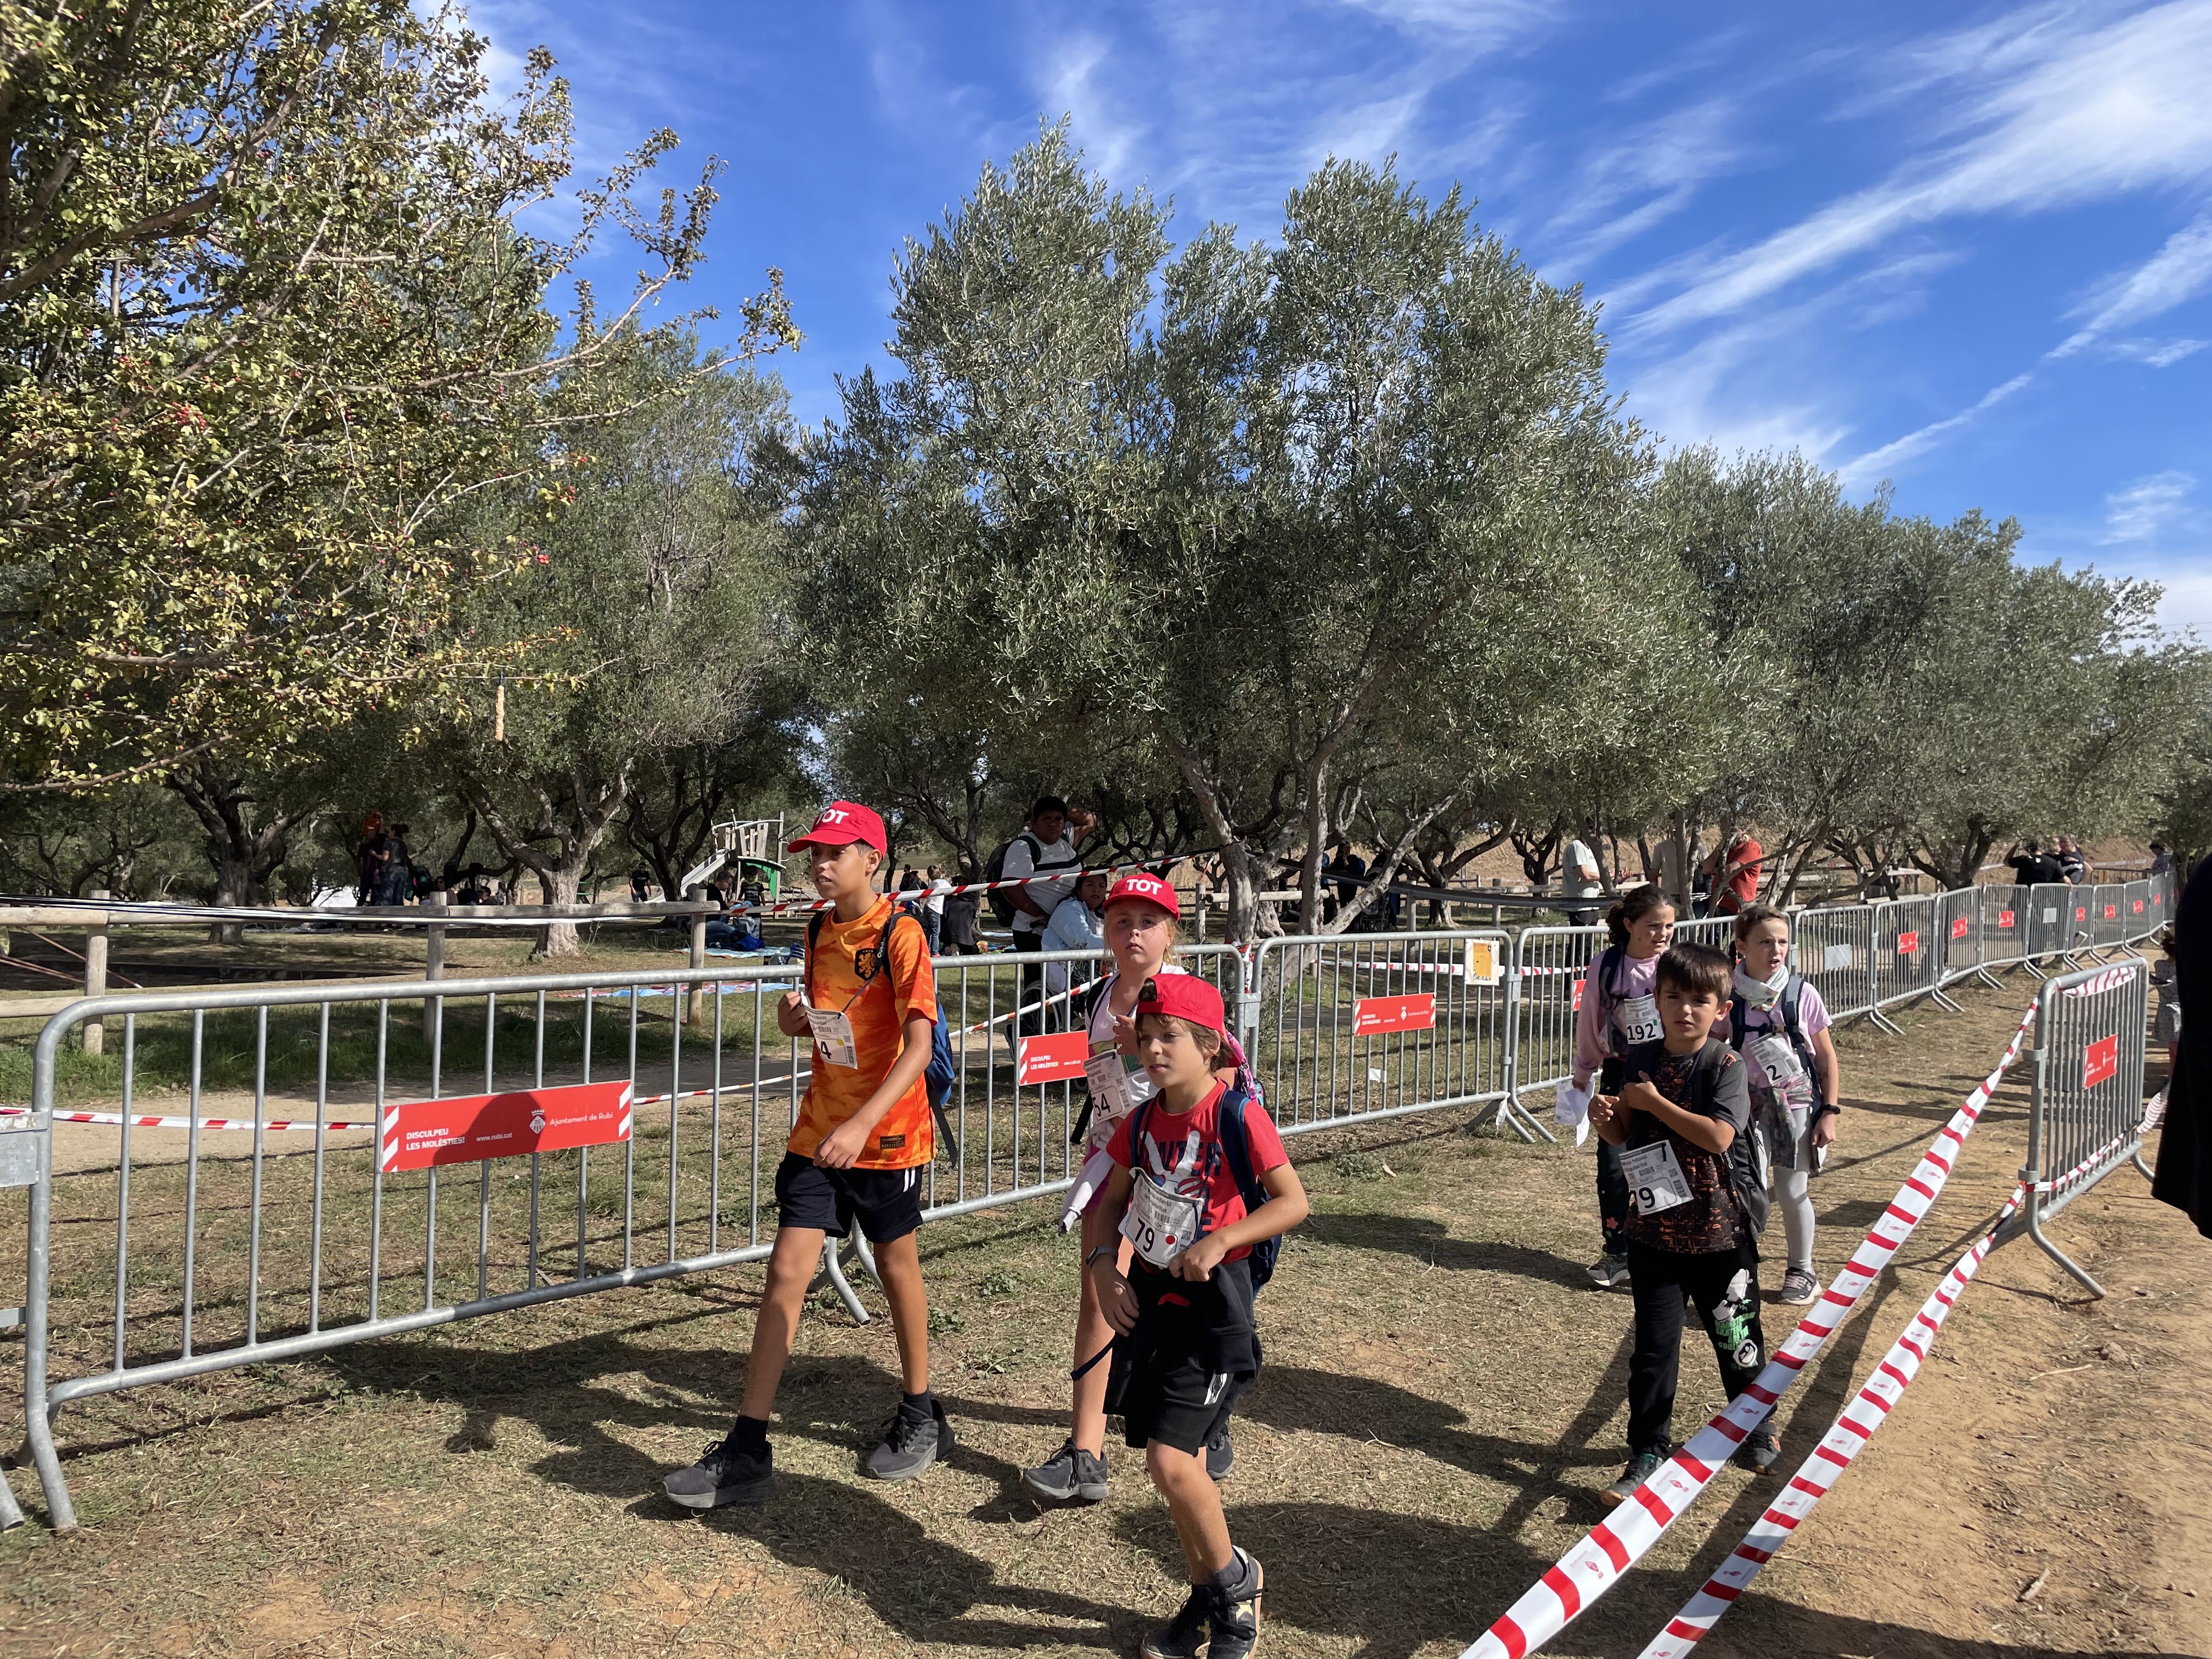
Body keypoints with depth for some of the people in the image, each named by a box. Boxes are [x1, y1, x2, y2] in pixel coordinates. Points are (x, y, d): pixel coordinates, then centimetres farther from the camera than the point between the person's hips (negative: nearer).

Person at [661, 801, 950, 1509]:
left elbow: (919, 1043, -23)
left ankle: (921, 1418, 33)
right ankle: (748, 1450, 4)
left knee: (897, 1269, 12)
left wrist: (862, 1124, -32)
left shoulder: (900, 934, -16)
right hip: (818, 1128, 5)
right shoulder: (819, 929, 6)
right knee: (786, 1272, -1)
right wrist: (799, 1020, -5)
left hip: (887, 1132, -5)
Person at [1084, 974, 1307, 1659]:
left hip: (1212, 1304, -6)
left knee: (1169, 1459, -12)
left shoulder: (1238, 1116, -16)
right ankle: (1209, 1601, 34)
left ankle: (1236, 1578, 15)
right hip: (1149, 1299, 6)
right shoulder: (1141, 1123, 2)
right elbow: (1111, 1200, 13)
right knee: (1182, 1462, 14)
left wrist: (1221, 1240, -24)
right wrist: (1102, 1265, -2)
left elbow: (1293, 1201, -15)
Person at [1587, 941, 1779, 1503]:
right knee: (1653, 1345, 5)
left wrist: (1655, 1102, -22)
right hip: (1655, 1229, 3)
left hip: (1720, 1230, -3)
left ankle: (1758, 1426, 41)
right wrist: (1606, 1118, -11)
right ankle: (1648, 1452, 17)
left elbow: (1718, 1136, -24)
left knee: (1736, 1335, 16)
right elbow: (1628, 1138, 10)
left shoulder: (1726, 1065, -12)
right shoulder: (1640, 1060, 1)